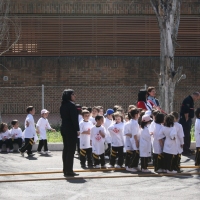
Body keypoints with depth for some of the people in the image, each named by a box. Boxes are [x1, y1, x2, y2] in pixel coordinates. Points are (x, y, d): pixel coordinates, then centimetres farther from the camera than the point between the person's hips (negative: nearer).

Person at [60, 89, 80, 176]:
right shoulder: (71, 105, -15)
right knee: (71, 150, -5)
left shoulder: (63, 105, 11)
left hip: (64, 129, 9)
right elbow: (74, 118, -17)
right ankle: (69, 170, -5)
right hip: (71, 130, -9)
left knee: (66, 149, 13)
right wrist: (77, 129, -14)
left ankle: (65, 169, 16)